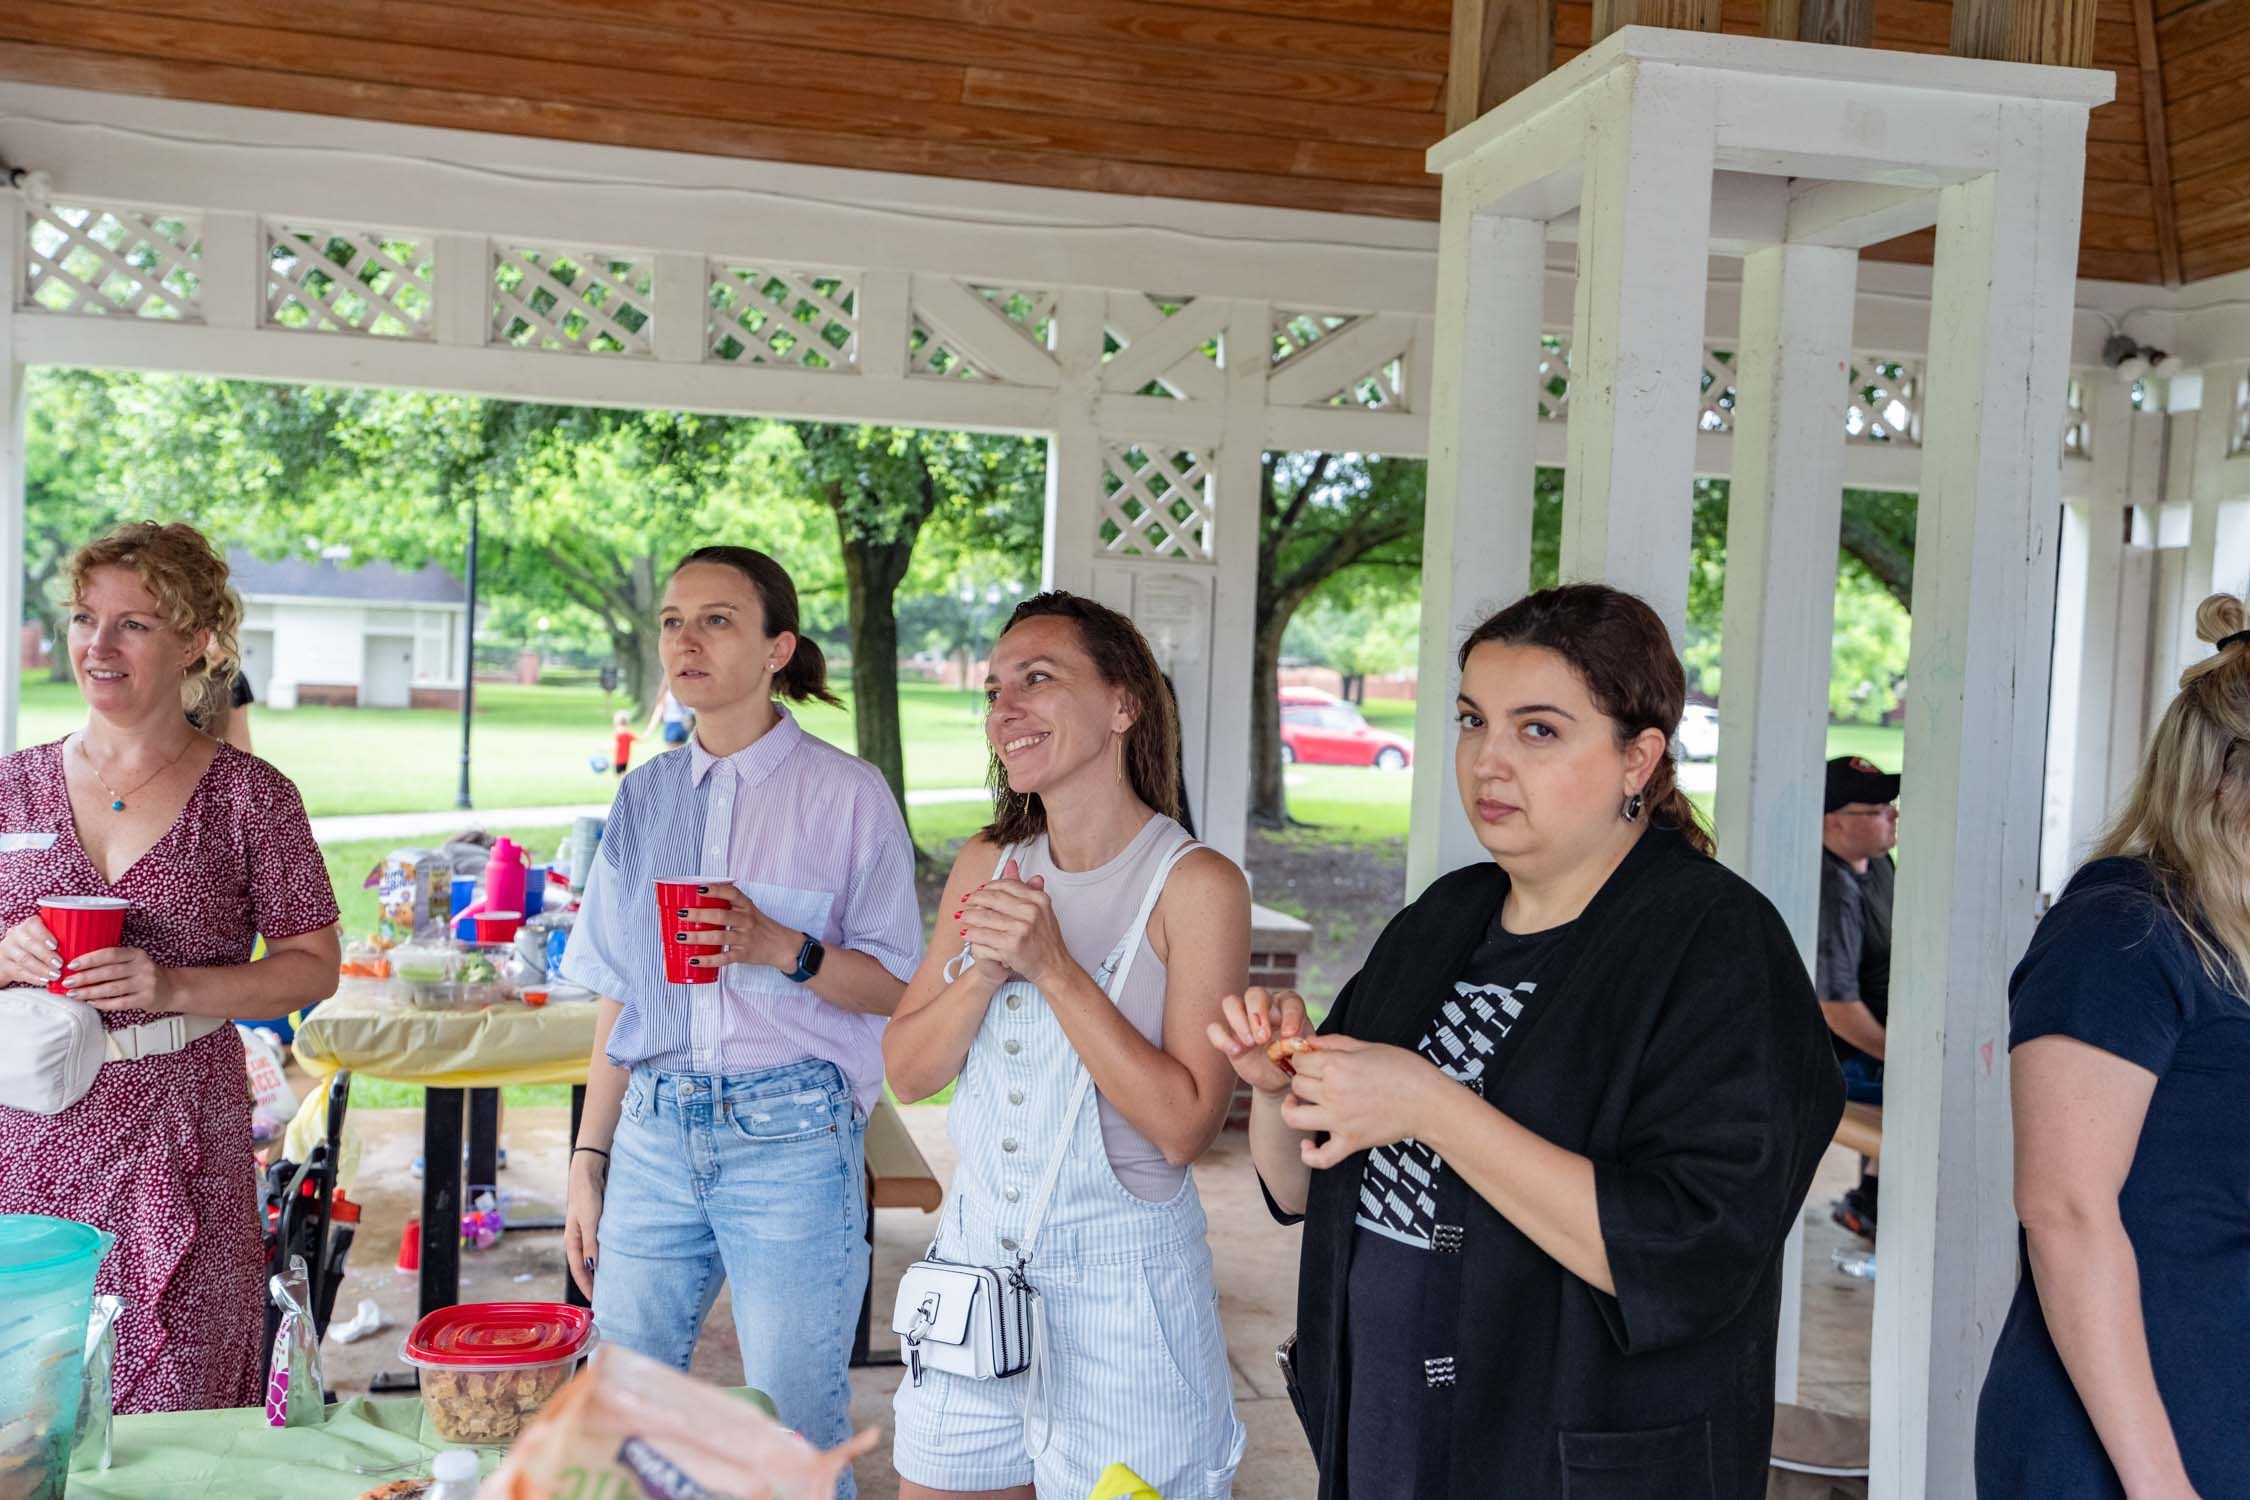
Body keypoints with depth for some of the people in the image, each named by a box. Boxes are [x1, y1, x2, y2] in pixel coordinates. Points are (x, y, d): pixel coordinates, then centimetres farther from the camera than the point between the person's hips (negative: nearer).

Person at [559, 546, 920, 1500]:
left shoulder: (846, 794, -4)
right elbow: (619, 995, 14)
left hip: (790, 1136, -4)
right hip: (655, 1133, 4)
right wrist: (589, 1161, 11)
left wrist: (781, 948, -20)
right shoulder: (646, 796, 10)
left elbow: (897, 989, -3)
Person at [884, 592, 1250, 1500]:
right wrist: (985, 968, -15)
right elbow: (907, 1072, 2)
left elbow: (1185, 1126, -20)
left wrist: (1053, 967, -23)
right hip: (976, 1258, 5)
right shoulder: (988, 865, 3)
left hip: (1122, 1283, -5)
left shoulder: (1195, 883, -15)